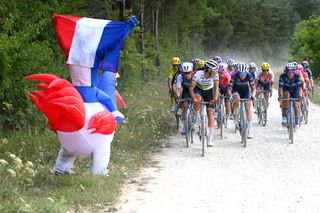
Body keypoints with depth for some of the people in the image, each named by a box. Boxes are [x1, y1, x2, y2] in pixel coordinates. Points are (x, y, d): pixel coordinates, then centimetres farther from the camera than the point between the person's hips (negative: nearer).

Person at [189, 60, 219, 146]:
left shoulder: (215, 75, -27)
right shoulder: (198, 74, -33)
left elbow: (216, 88, -28)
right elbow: (191, 88, -32)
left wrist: (215, 98, -46)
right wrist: (194, 98, -49)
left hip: (209, 90, 1)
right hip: (198, 89, -1)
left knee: (210, 113, -8)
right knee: (197, 100, -37)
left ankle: (210, 138, -5)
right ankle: (197, 118, -7)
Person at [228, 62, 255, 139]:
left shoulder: (249, 76, -27)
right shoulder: (234, 76, -30)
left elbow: (253, 88, -18)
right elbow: (229, 88, -24)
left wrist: (253, 95, -38)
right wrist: (230, 96, -43)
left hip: (246, 90, 1)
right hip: (236, 90, -1)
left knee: (248, 107, -10)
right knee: (236, 100, -35)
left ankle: (250, 130, -9)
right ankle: (235, 115, -6)